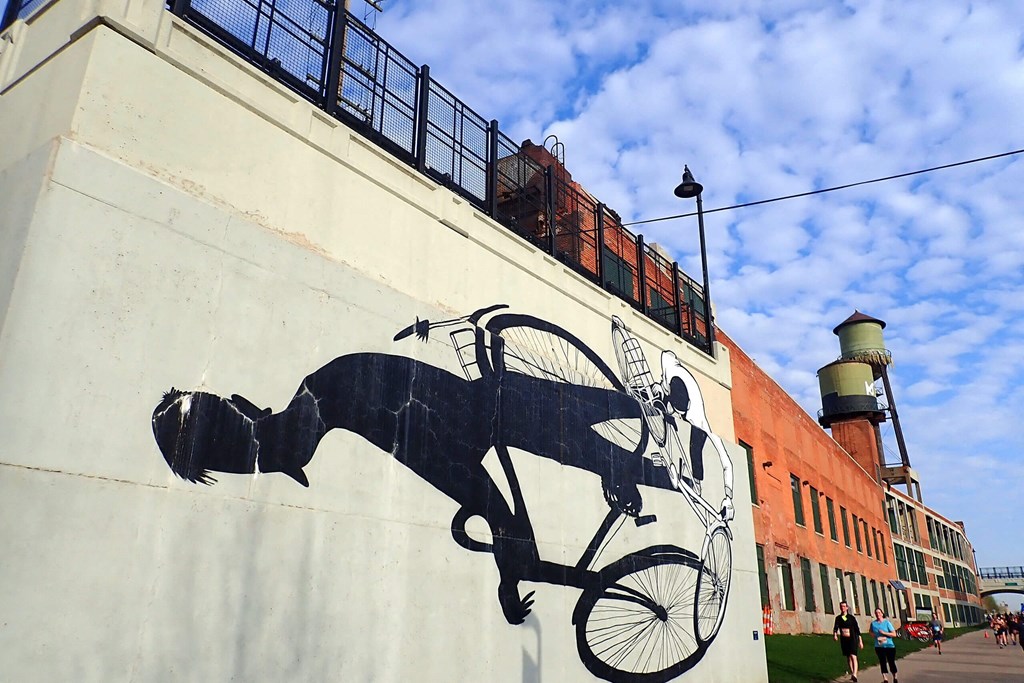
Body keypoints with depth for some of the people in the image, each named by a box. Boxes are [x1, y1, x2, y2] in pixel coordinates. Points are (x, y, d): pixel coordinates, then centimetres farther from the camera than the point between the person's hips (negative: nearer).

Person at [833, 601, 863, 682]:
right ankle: (852, 674, 25)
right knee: (848, 658, 12)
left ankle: (854, 675, -28)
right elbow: (835, 627, -2)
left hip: (853, 639, -4)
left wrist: (860, 641, 1)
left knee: (853, 656, -19)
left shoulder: (851, 617, -3)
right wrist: (835, 634, -23)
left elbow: (857, 629, 1)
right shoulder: (838, 618, 5)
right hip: (844, 640, 4)